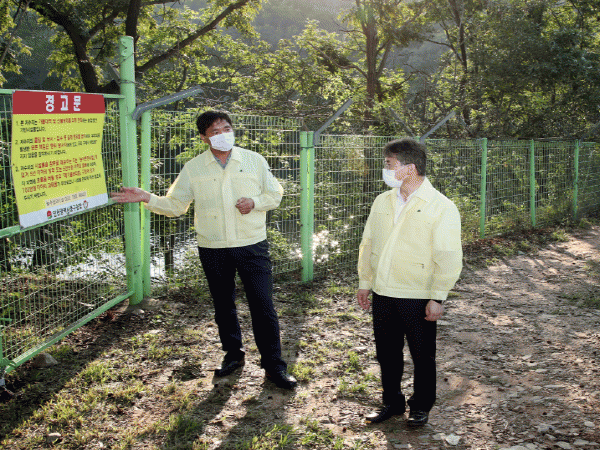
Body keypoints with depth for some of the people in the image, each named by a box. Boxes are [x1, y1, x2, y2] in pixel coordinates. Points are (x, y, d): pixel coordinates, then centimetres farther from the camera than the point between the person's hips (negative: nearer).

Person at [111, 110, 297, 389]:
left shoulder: (254, 160, 2)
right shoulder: (193, 169, 3)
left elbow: (275, 194, 9)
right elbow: (175, 205, 5)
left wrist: (254, 202, -10)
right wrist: (146, 198, -11)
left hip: (253, 245, -1)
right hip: (213, 249, 2)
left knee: (263, 306, -2)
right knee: (223, 305, 14)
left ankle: (274, 366, 9)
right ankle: (233, 354, 34)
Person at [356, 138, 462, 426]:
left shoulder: (441, 207, -11)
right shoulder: (382, 202, 7)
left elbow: (448, 258, -11)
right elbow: (368, 244, 13)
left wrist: (437, 298, -13)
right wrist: (364, 282, 12)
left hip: (417, 298, -5)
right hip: (382, 294, 5)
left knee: (422, 357, 11)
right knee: (386, 353, 15)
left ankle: (421, 407, 31)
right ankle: (392, 403, 35)